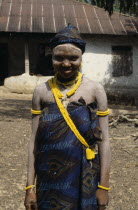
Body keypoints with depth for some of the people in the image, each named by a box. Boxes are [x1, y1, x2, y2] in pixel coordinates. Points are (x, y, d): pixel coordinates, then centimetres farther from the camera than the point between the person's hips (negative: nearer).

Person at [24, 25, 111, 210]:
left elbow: (103, 140, -3)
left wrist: (104, 186, -5)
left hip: (84, 180, -1)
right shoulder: (42, 92, 0)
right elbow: (34, 141, 1)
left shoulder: (95, 90, -4)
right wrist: (30, 187, 0)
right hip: (49, 180, 1)